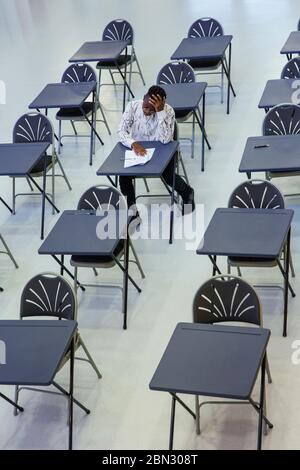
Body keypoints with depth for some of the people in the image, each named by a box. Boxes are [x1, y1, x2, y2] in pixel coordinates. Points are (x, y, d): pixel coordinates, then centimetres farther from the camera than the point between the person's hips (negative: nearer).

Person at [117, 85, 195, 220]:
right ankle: (131, 205, 2)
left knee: (168, 175, -25)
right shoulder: (133, 106, -15)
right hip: (137, 149, 2)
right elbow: (121, 130, -18)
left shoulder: (168, 111, -20)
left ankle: (187, 192, 11)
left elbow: (166, 139, -31)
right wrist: (133, 143, -38)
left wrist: (160, 112, -38)